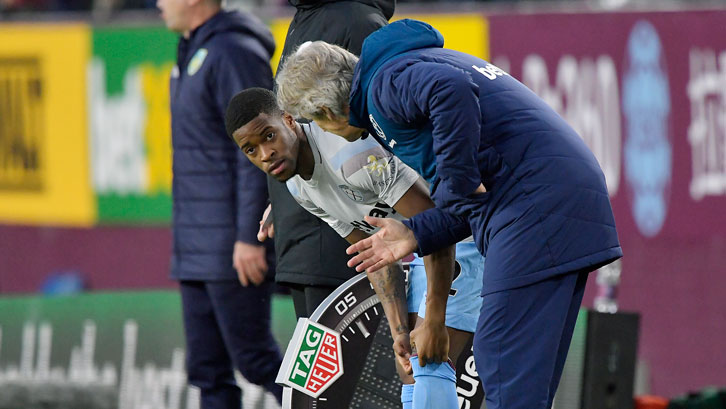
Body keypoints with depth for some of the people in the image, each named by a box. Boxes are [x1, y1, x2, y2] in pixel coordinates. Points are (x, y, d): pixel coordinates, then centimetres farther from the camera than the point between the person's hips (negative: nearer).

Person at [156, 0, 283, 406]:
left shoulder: (235, 53, -14)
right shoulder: (194, 53, 17)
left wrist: (249, 238, -23)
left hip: (235, 246, -10)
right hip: (197, 250, 10)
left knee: (253, 357, -8)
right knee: (209, 370, 7)